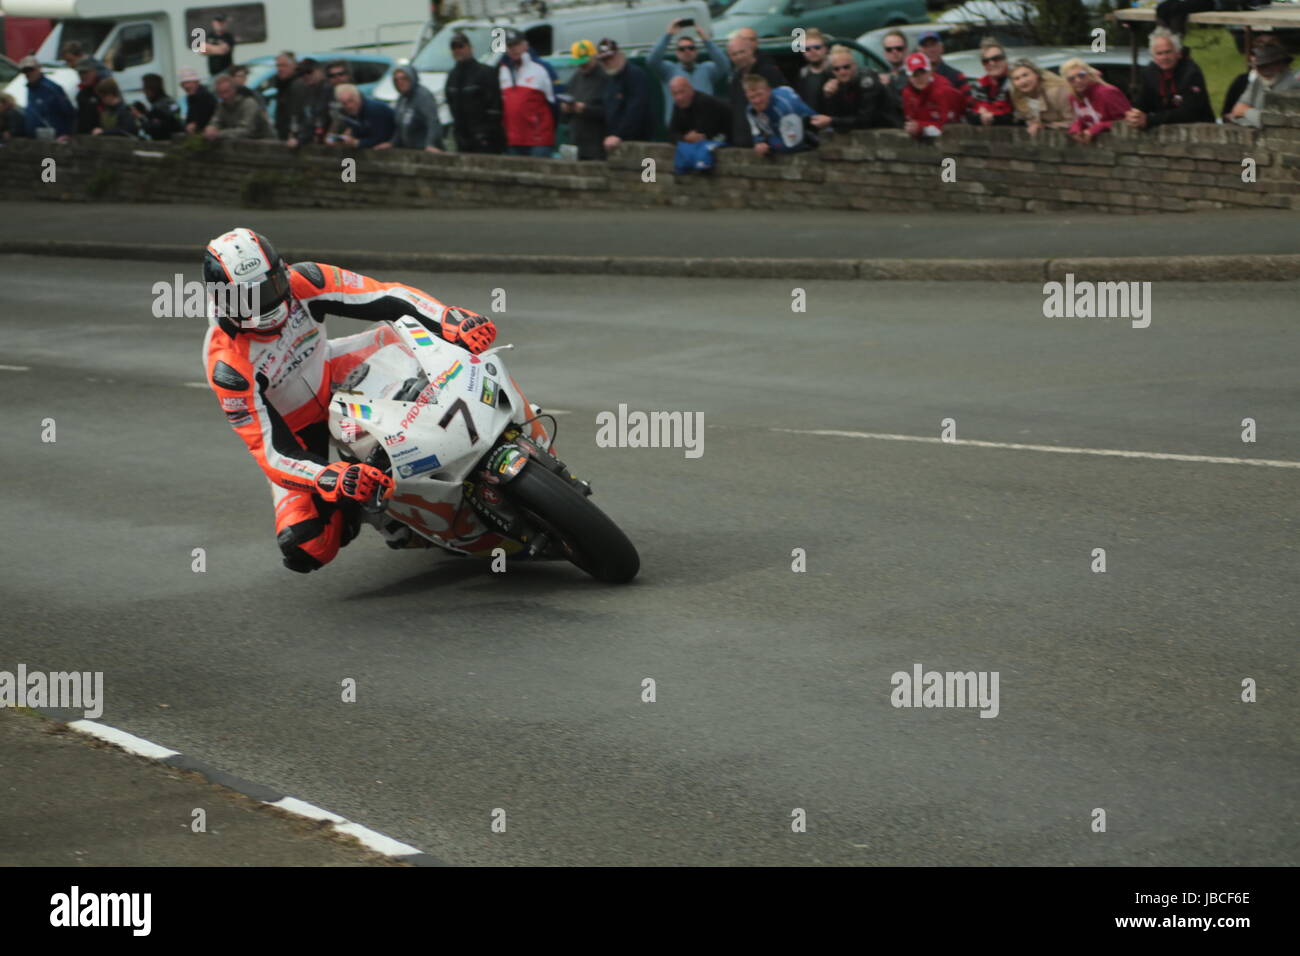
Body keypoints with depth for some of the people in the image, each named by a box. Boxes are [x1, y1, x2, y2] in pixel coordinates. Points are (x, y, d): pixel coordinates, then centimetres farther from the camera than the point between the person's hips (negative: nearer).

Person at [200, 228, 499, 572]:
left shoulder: (300, 283, -26)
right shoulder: (227, 365, -34)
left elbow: (387, 297, -25)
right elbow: (269, 451, -35)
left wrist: (454, 321, -42)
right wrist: (333, 480, -52)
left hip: (333, 377, 4)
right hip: (294, 434, -4)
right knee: (304, 549, -22)